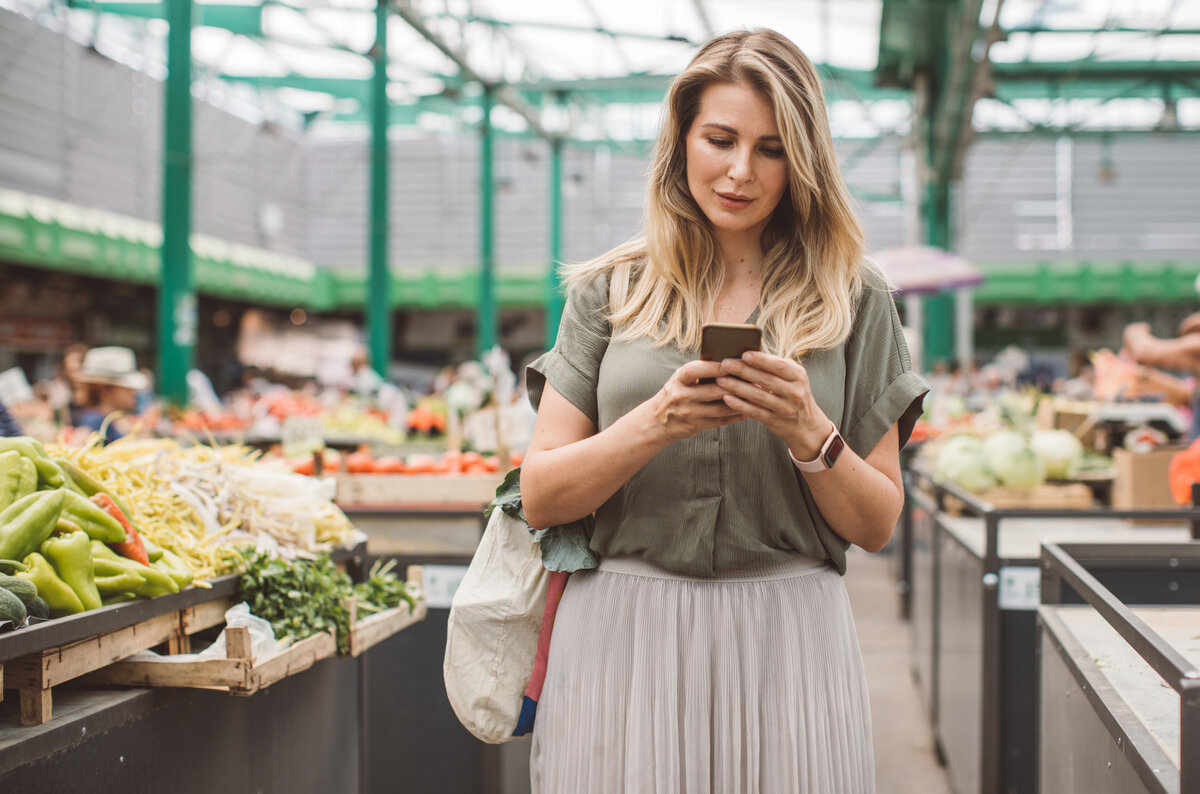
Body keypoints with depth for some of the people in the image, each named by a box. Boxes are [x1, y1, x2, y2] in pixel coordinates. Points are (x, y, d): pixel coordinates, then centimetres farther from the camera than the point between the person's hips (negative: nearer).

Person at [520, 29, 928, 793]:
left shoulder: (854, 299, 7)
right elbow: (540, 496, 1)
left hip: (784, 644, 0)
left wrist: (806, 432, -11)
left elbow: (877, 524, 7)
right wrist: (655, 423, -14)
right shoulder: (611, 288, 7)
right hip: (622, 642, 0)